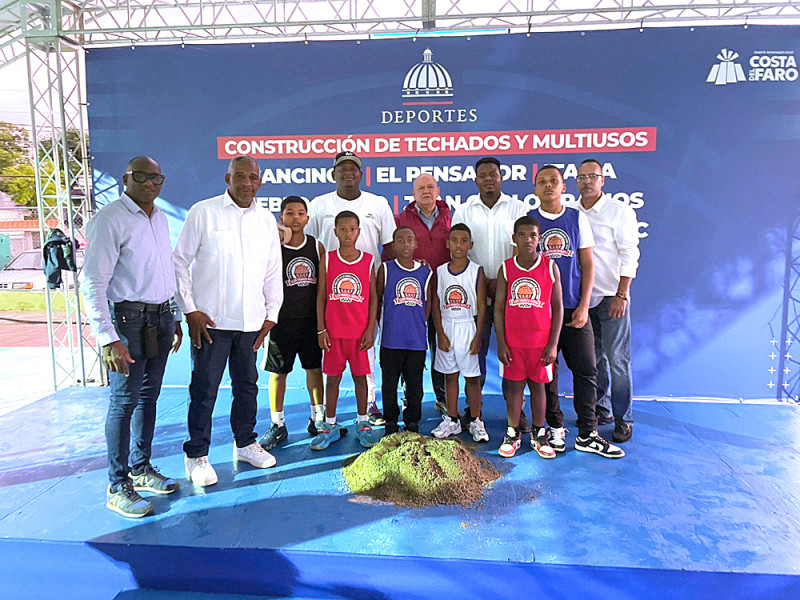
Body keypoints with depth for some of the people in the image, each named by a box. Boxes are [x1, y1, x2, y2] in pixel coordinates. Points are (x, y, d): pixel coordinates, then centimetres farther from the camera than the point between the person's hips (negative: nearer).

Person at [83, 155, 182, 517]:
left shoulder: (160, 218, 13)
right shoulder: (110, 219, -12)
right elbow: (93, 283, -16)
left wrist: (173, 317, 18)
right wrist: (107, 338, -22)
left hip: (160, 318, 7)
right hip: (128, 319, -7)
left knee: (149, 396, 14)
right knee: (124, 402, -2)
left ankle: (141, 468, 28)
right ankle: (118, 487, 11)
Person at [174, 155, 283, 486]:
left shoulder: (266, 219, 10)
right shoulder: (203, 212, -3)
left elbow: (272, 271, 15)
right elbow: (180, 262, -3)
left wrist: (271, 314, 10)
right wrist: (190, 310, -9)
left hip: (251, 320, 4)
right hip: (210, 320, -4)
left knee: (247, 385, 14)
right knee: (204, 389, 2)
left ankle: (245, 443, 32)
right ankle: (197, 455, 18)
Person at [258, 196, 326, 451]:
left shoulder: (317, 247, 4)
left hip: (311, 319, 3)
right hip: (281, 321, -2)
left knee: (315, 368, 11)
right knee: (278, 372, 6)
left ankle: (317, 419, 28)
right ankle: (277, 425, 19)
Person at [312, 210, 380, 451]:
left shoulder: (368, 261, 1)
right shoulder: (327, 260, 2)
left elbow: (373, 297, 2)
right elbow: (321, 296, 3)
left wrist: (370, 329, -3)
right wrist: (321, 329, -2)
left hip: (360, 332, 0)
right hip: (333, 331, 0)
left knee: (360, 376, 8)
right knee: (332, 377, 7)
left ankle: (362, 424, 22)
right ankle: (330, 426, 20)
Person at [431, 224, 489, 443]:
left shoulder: (477, 271, -4)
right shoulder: (440, 272, 3)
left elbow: (481, 307, -5)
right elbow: (436, 305, 4)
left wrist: (478, 336, -11)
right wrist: (440, 333, -4)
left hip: (468, 328, -3)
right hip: (446, 328, 3)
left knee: (472, 376, 3)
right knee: (450, 375, 11)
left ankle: (475, 422, 16)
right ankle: (452, 420, 23)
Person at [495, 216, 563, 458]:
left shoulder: (550, 266, -3)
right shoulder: (506, 268, -1)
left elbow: (557, 307, -1)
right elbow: (498, 308, 1)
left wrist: (553, 344, -6)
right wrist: (501, 343, -4)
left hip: (541, 342, 0)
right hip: (513, 342, 1)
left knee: (538, 385, 10)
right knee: (514, 385, 8)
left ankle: (539, 434, 25)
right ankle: (512, 434, 22)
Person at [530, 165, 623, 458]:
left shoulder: (577, 217, 7)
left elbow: (587, 264, 6)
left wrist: (583, 306, -3)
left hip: (573, 308, 1)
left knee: (586, 369, 1)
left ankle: (587, 434, 13)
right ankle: (555, 428, 21)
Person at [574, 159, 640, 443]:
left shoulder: (619, 211, -3)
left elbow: (630, 255, -7)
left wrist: (621, 295, -13)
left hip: (611, 297, -4)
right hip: (581, 298, 4)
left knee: (617, 359, -3)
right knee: (592, 358, 11)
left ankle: (623, 419, 8)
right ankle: (601, 410, 26)